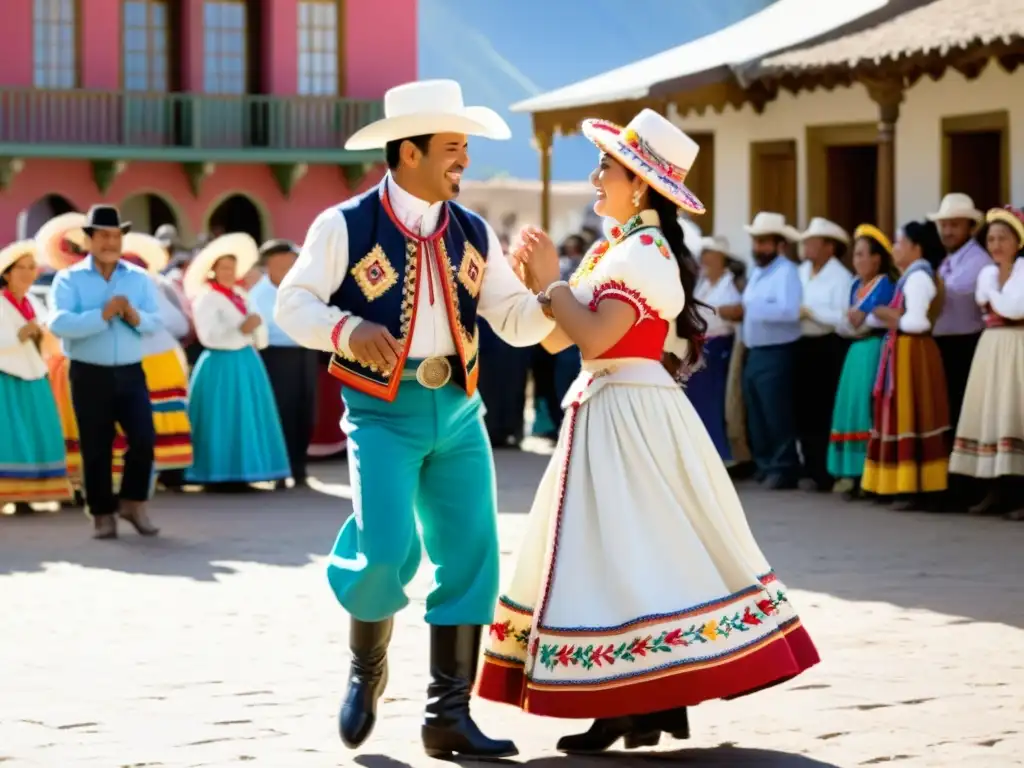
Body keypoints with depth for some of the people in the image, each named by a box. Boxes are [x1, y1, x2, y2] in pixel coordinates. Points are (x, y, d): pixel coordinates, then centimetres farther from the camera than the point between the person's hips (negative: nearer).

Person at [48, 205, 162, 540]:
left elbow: (155, 321, 2)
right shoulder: (69, 279, -2)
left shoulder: (139, 278, 8)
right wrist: (103, 315, -23)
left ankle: (133, 503, 12)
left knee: (144, 439, -8)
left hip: (130, 374, 2)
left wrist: (136, 317, -20)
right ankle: (103, 514, 15)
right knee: (96, 449, 3)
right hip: (89, 375, -2)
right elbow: (59, 324, -17)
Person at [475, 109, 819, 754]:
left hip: (628, 415, -10)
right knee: (623, 553, 10)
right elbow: (556, 338, 15)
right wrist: (536, 283, 2)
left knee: (625, 553, -9)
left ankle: (637, 708, -7)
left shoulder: (643, 251, -13)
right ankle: (658, 701, 14)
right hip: (608, 409, 10)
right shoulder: (617, 249, 16)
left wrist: (552, 281, -11)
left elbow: (593, 337, -23)